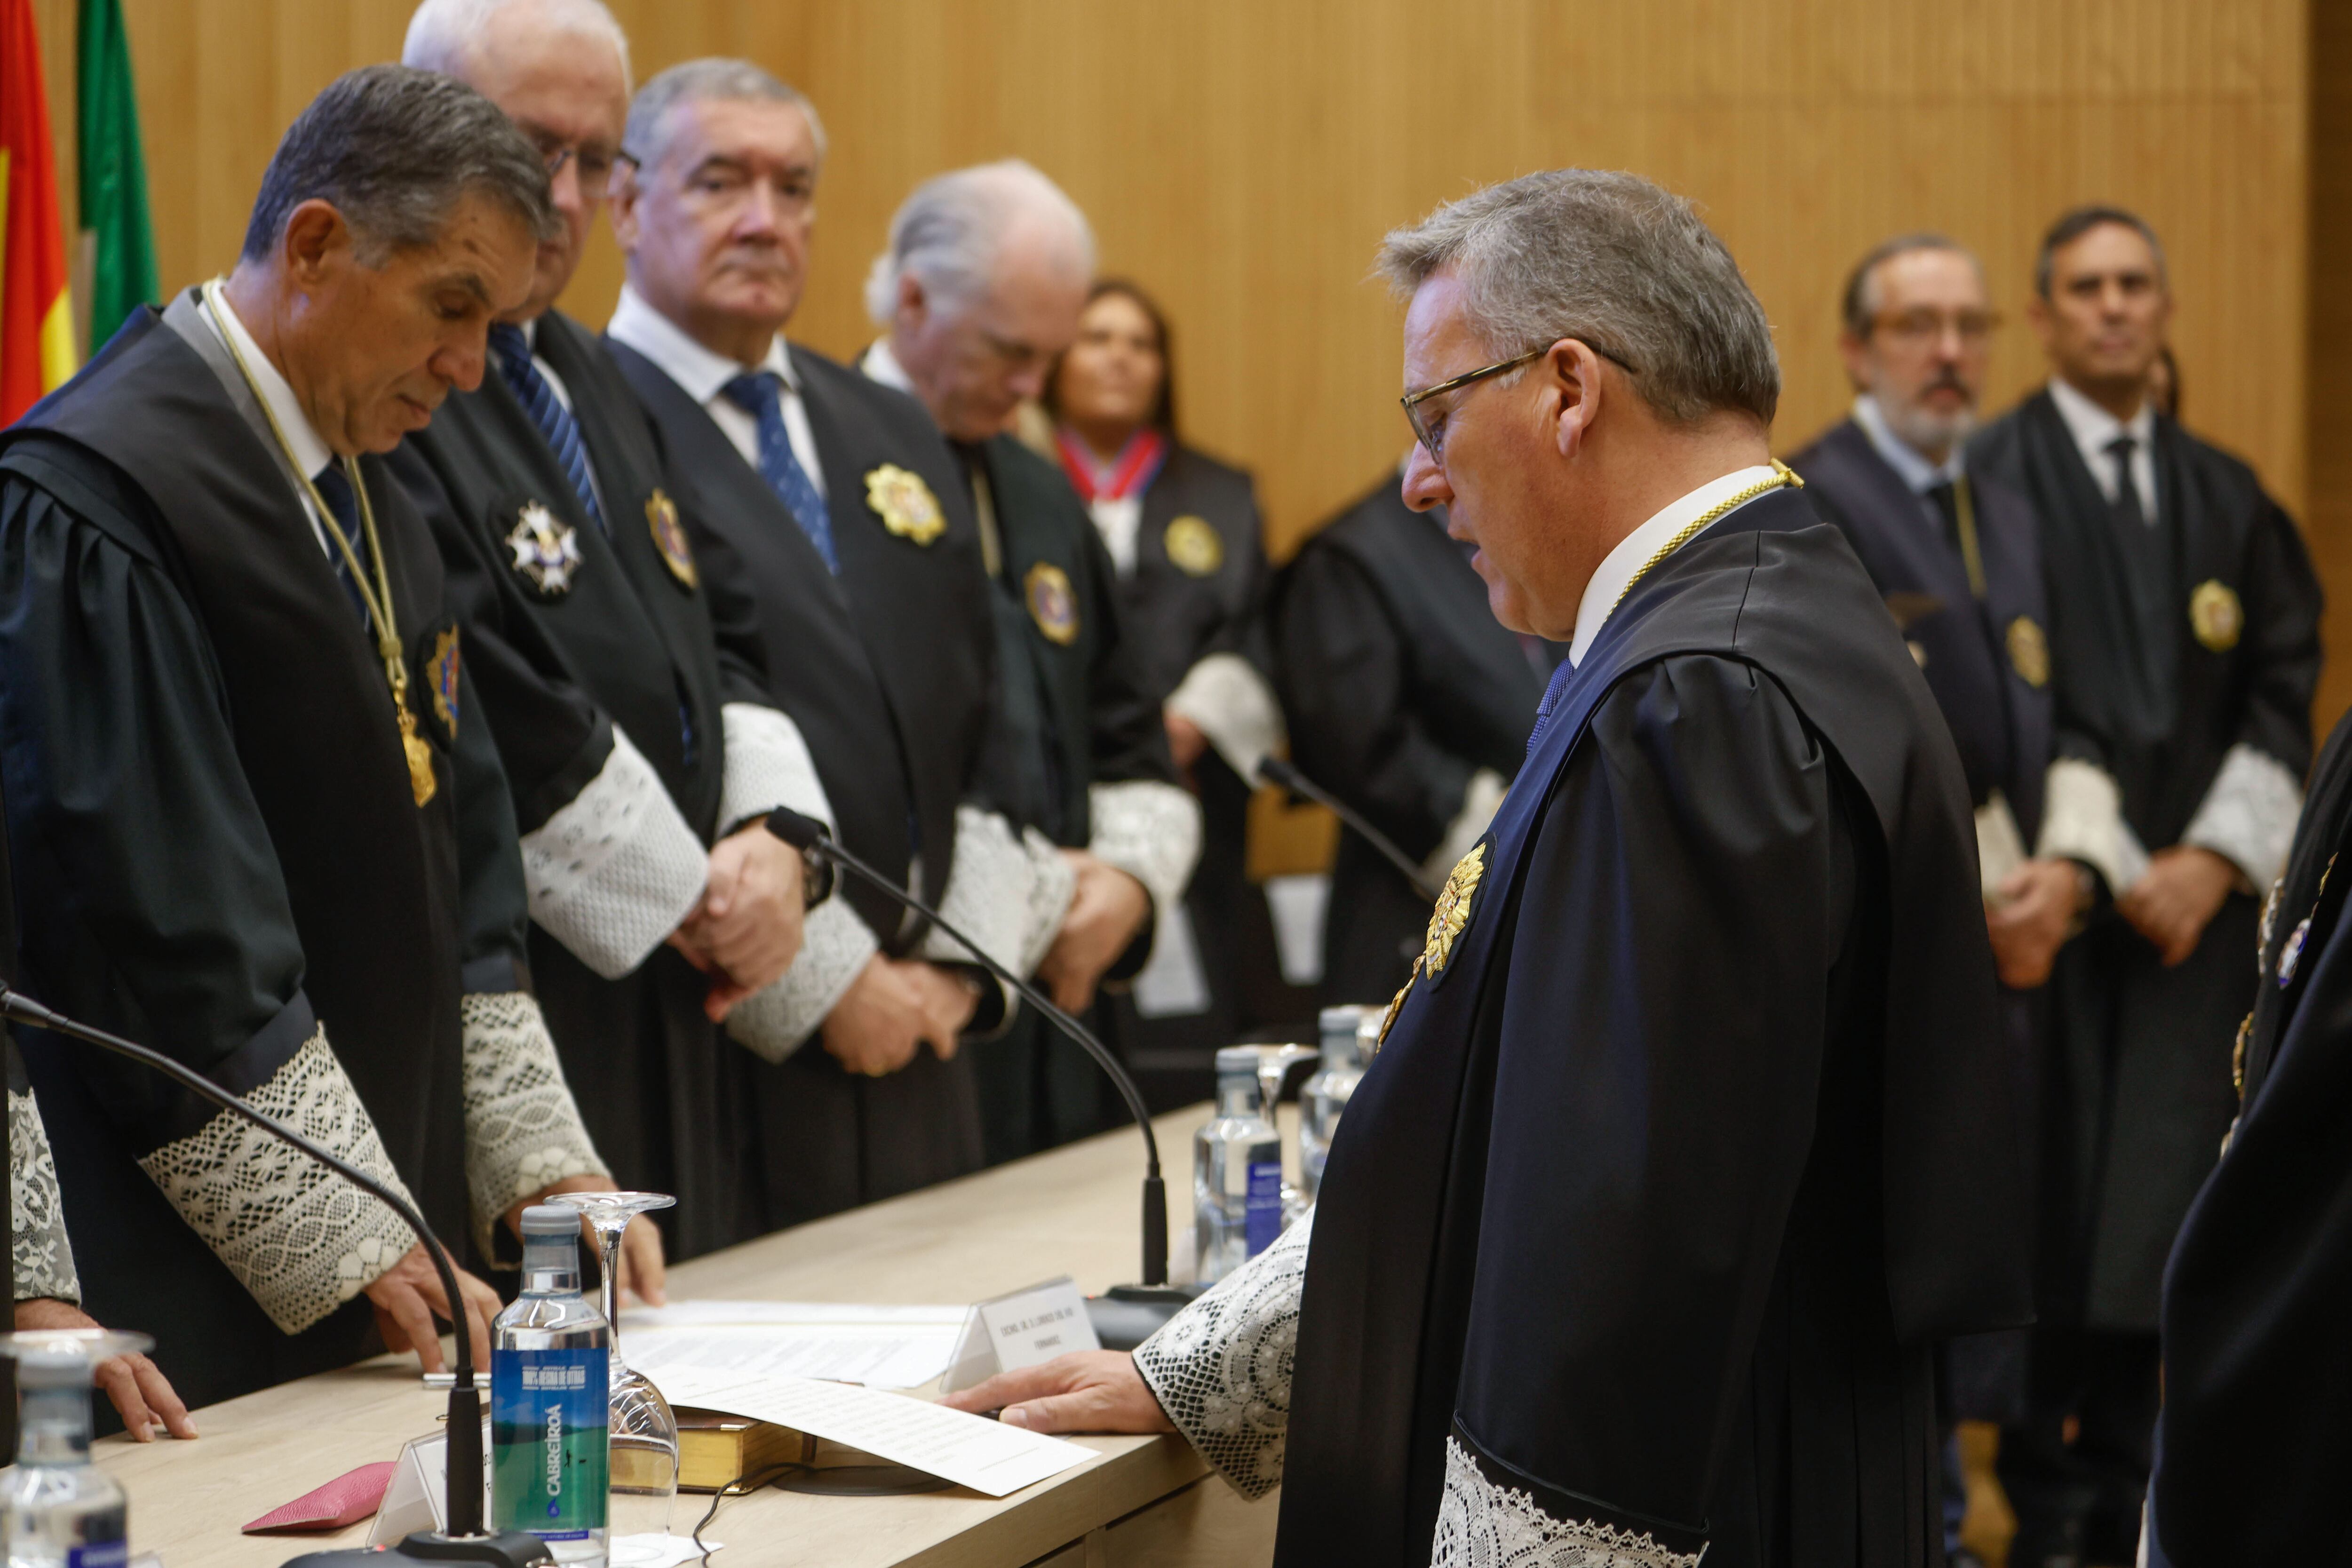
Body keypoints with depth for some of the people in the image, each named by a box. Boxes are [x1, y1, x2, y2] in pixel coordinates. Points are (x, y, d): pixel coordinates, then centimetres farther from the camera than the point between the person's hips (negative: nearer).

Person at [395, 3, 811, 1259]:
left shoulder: (587, 376, 18)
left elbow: (714, 638, 18)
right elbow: (495, 719, -20)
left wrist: (772, 837, -1)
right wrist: (690, 900, -11)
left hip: (675, 1013, 9)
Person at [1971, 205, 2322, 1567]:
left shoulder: (2226, 497, 14)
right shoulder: (1995, 478, -2)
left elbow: (2284, 687, 10)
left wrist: (2215, 857, -4)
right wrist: (2100, 863, -12)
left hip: (2194, 893, 4)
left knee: (2162, 1190, 0)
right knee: (2051, 1192, -3)